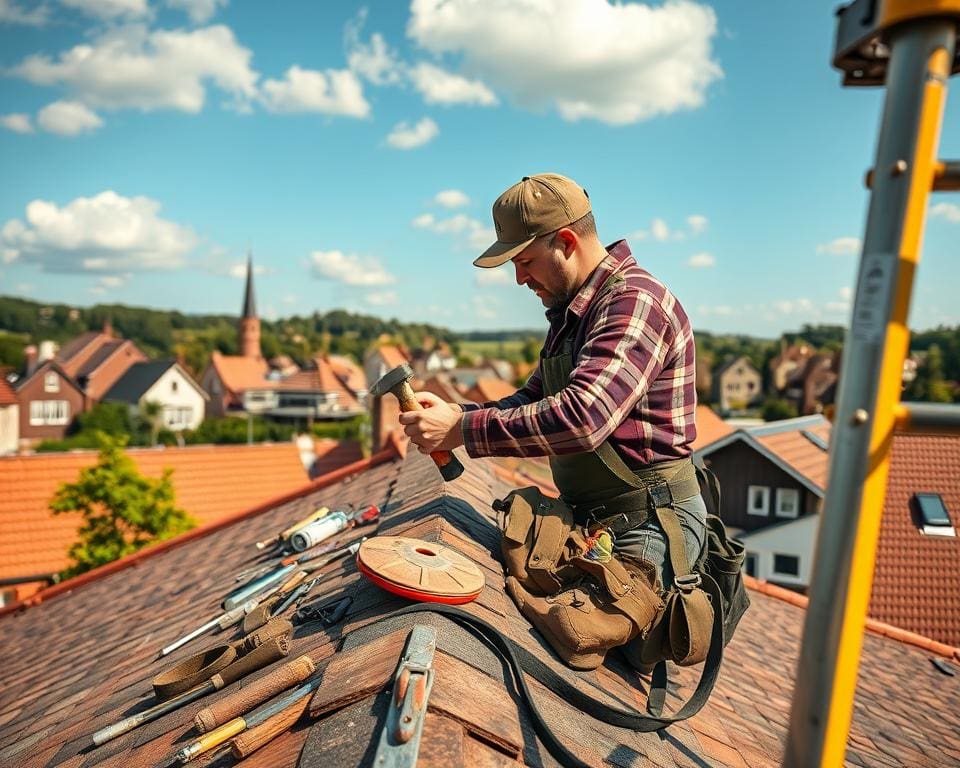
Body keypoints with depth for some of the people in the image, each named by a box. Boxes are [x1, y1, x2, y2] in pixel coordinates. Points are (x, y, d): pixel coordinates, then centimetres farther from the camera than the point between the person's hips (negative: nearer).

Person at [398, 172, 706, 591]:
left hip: (647, 526, -8)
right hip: (588, 519, 9)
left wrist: (463, 430, -24)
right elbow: (533, 400, 15)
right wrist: (455, 413, -3)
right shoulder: (571, 312, 13)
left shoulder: (636, 302, -18)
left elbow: (582, 418, -31)